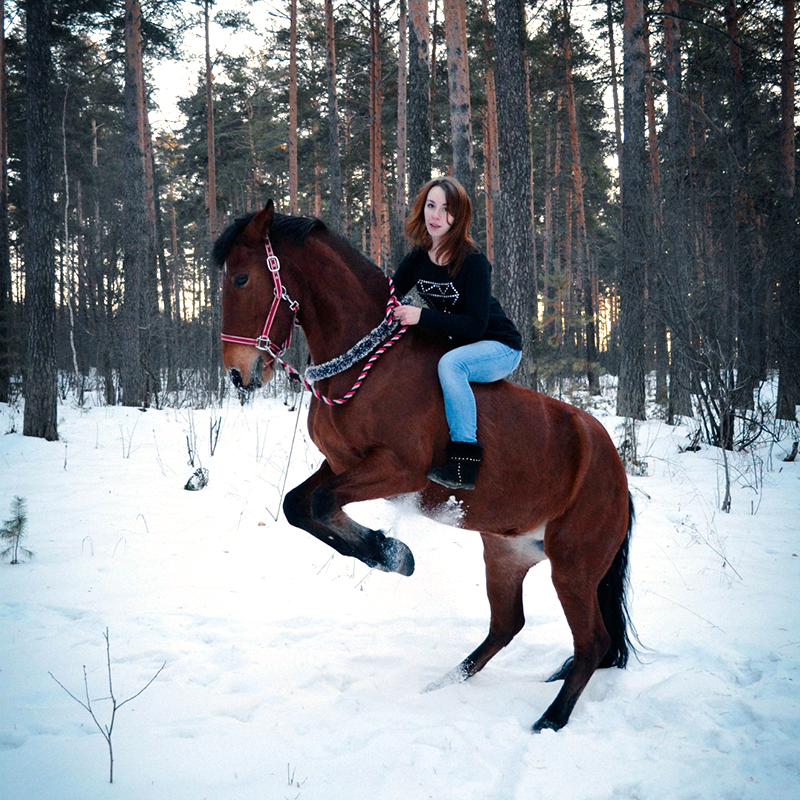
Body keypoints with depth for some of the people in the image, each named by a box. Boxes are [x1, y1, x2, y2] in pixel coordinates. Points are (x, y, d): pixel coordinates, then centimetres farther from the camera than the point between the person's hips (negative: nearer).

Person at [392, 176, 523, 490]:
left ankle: (464, 463, -36)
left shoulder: (473, 261, -22)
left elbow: (475, 325, -27)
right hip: (457, 347, 8)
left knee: (449, 364, -35)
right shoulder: (417, 258, -2)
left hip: (500, 347, -7)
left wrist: (421, 316, -35)